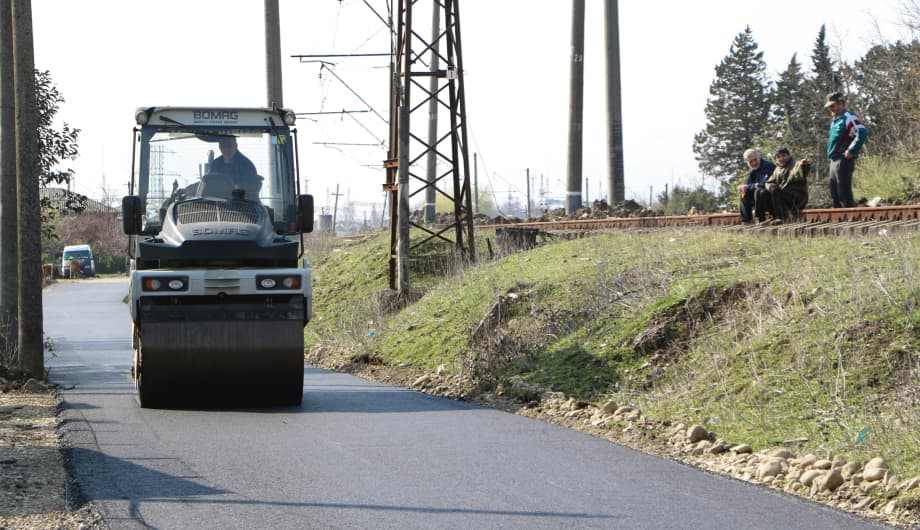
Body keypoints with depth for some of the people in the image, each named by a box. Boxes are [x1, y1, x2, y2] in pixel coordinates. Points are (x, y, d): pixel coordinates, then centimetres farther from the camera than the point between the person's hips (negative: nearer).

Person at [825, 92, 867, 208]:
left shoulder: (848, 118, -12)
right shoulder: (835, 120, 19)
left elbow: (862, 133, -24)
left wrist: (851, 151, -22)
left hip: (843, 161, -10)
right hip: (834, 161, 10)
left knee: (844, 194, -11)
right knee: (835, 194, 12)